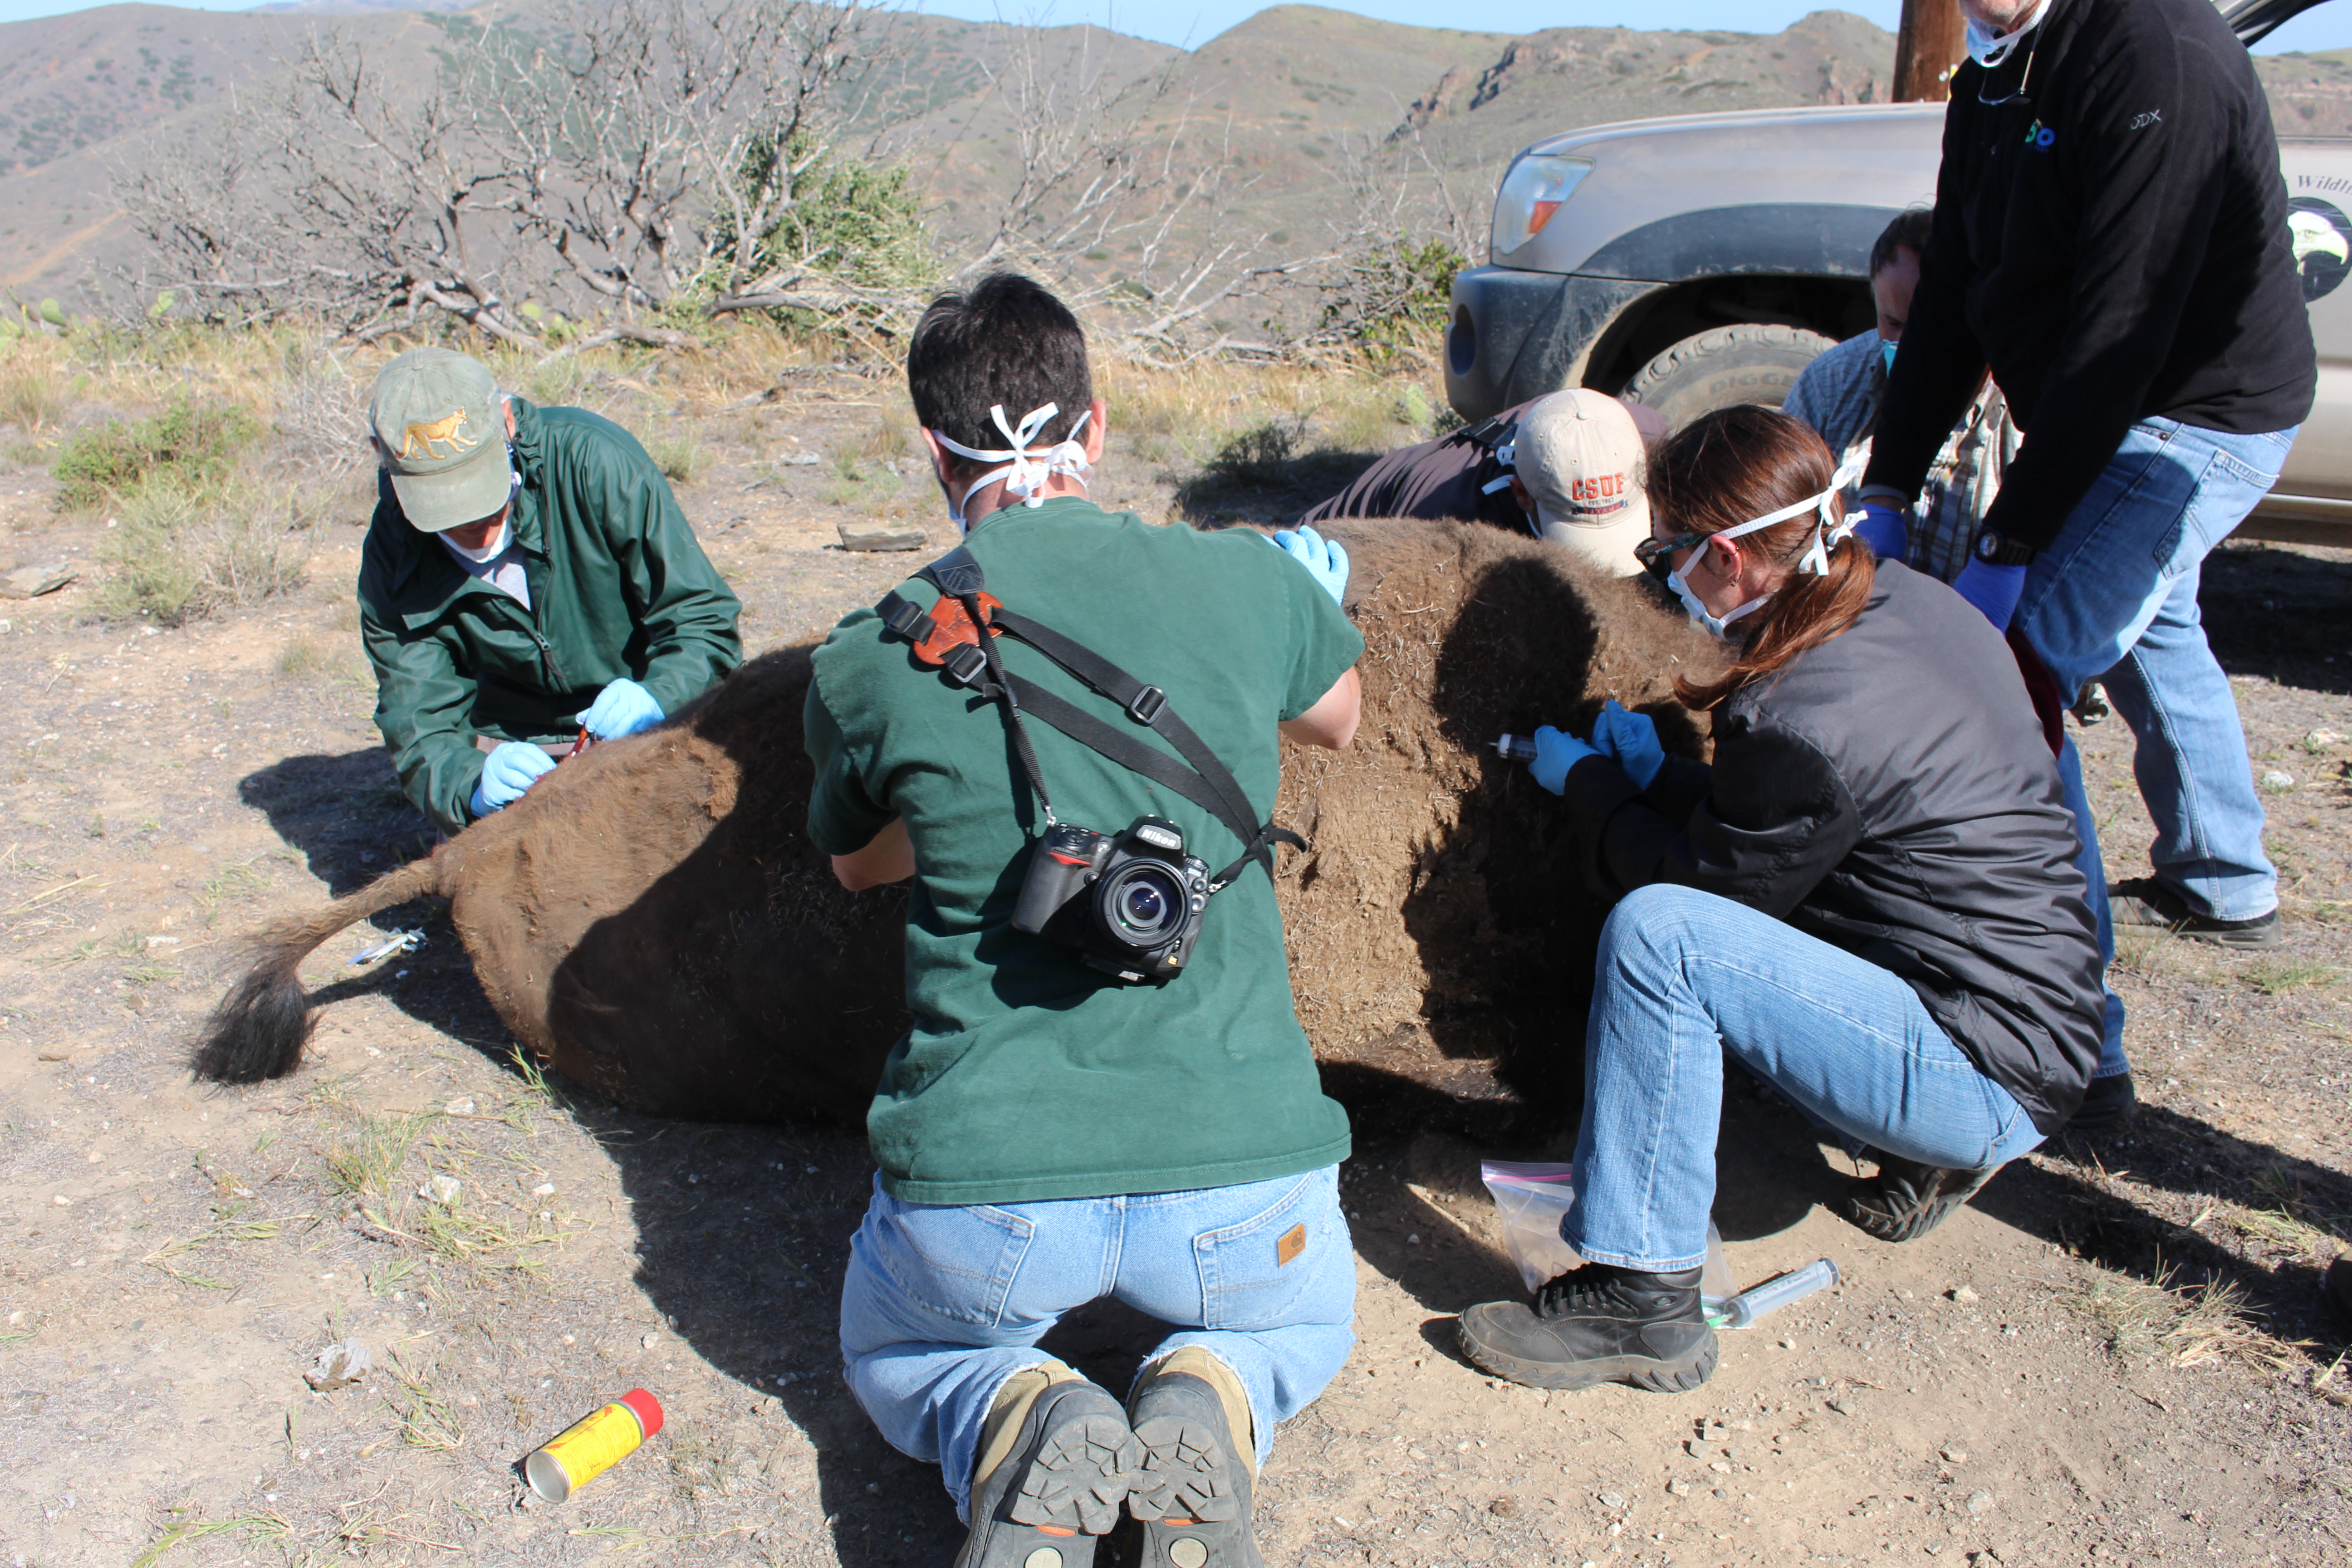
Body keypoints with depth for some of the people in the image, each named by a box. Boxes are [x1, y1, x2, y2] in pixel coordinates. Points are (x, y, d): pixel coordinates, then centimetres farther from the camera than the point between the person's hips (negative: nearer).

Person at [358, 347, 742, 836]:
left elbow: (702, 617, -16)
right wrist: (472, 785, -35)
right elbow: (419, 726, -11)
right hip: (510, 747, 1)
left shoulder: (593, 460, -21)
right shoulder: (392, 557, -11)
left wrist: (657, 696, -37)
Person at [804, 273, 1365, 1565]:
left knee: (895, 1356, 34)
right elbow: (1336, 720, 23)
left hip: (982, 1191, -1)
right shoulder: (1248, 583, -2)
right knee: (1302, 1321, 37)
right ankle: (1212, 1415, 3)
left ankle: (1009, 1432, 0)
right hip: (1239, 1173, 1)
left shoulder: (866, 666, -4)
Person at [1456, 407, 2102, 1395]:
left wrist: (1585, 782, 3)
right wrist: (1655, 776, 11)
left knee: (1657, 933, -24)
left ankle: (1641, 1300, -17)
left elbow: (1697, 885, -10)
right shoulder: (1909, 602, 2)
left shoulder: (1810, 723, -26)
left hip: (1991, 1080, -9)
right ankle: (1924, 1149, 20)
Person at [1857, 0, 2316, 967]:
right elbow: (1949, 302, 4)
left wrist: (2008, 544, -28)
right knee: (2147, 632, 24)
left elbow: (2116, 328, -29)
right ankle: (2225, 891, 44)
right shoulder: (1989, 78, 3)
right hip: (2132, 415, 10)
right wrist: (1885, 492, -3)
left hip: (2202, 417, -10)